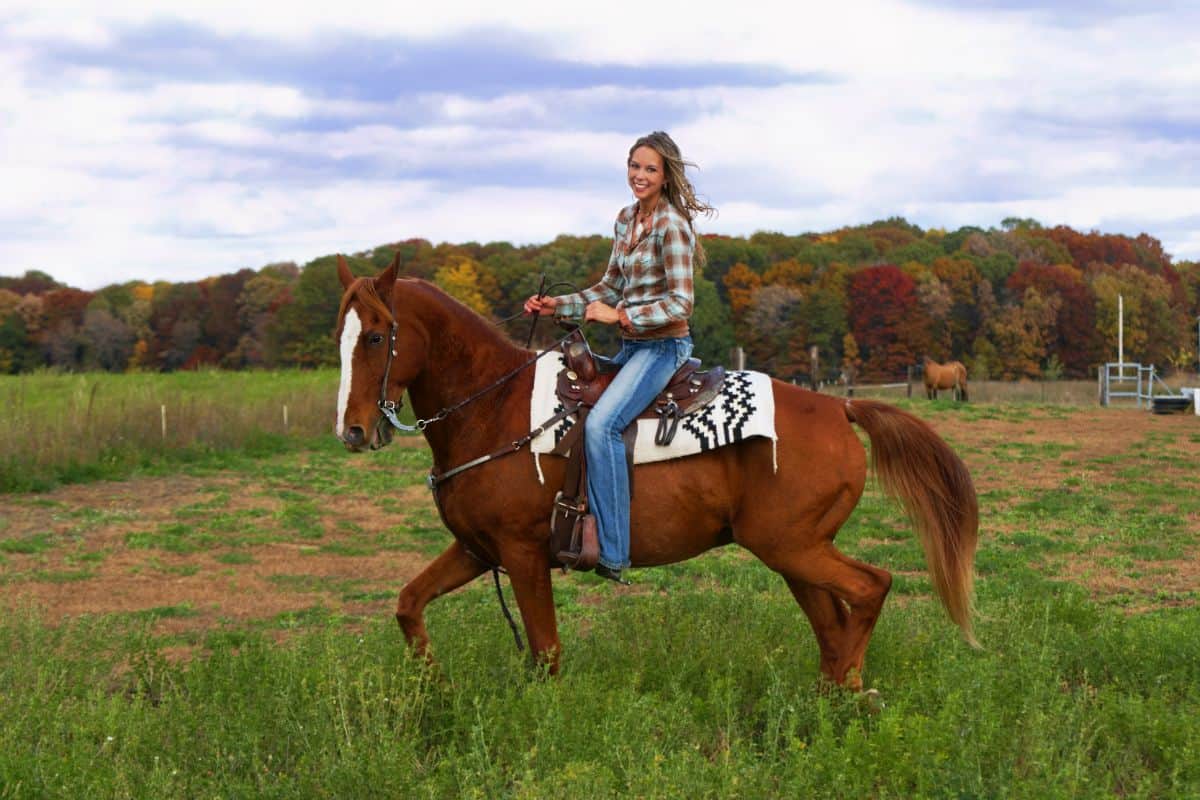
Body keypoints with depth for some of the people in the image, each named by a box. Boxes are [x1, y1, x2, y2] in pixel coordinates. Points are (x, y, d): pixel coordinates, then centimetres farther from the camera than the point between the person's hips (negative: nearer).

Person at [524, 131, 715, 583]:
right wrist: (556, 306, 6)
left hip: (663, 346, -10)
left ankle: (610, 550, -27)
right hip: (630, 347, 10)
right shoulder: (627, 219, 11)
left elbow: (680, 304, -18)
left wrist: (620, 316, -24)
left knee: (601, 423, -28)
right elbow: (610, 289, 18)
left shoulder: (672, 225, -14)